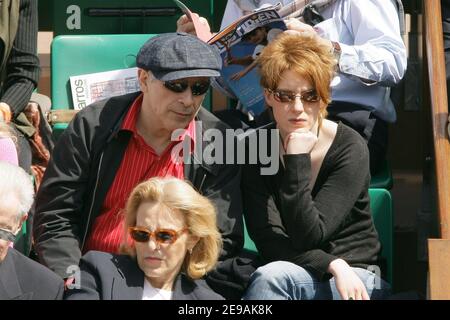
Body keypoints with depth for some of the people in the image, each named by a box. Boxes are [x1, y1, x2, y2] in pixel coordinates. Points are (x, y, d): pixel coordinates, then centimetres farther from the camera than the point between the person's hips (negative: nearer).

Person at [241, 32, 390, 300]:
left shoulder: (349, 148, -10)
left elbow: (308, 236, -17)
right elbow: (269, 242, -10)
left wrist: (298, 161, -22)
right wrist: (333, 264, -21)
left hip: (357, 278, -2)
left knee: (273, 276, -33)